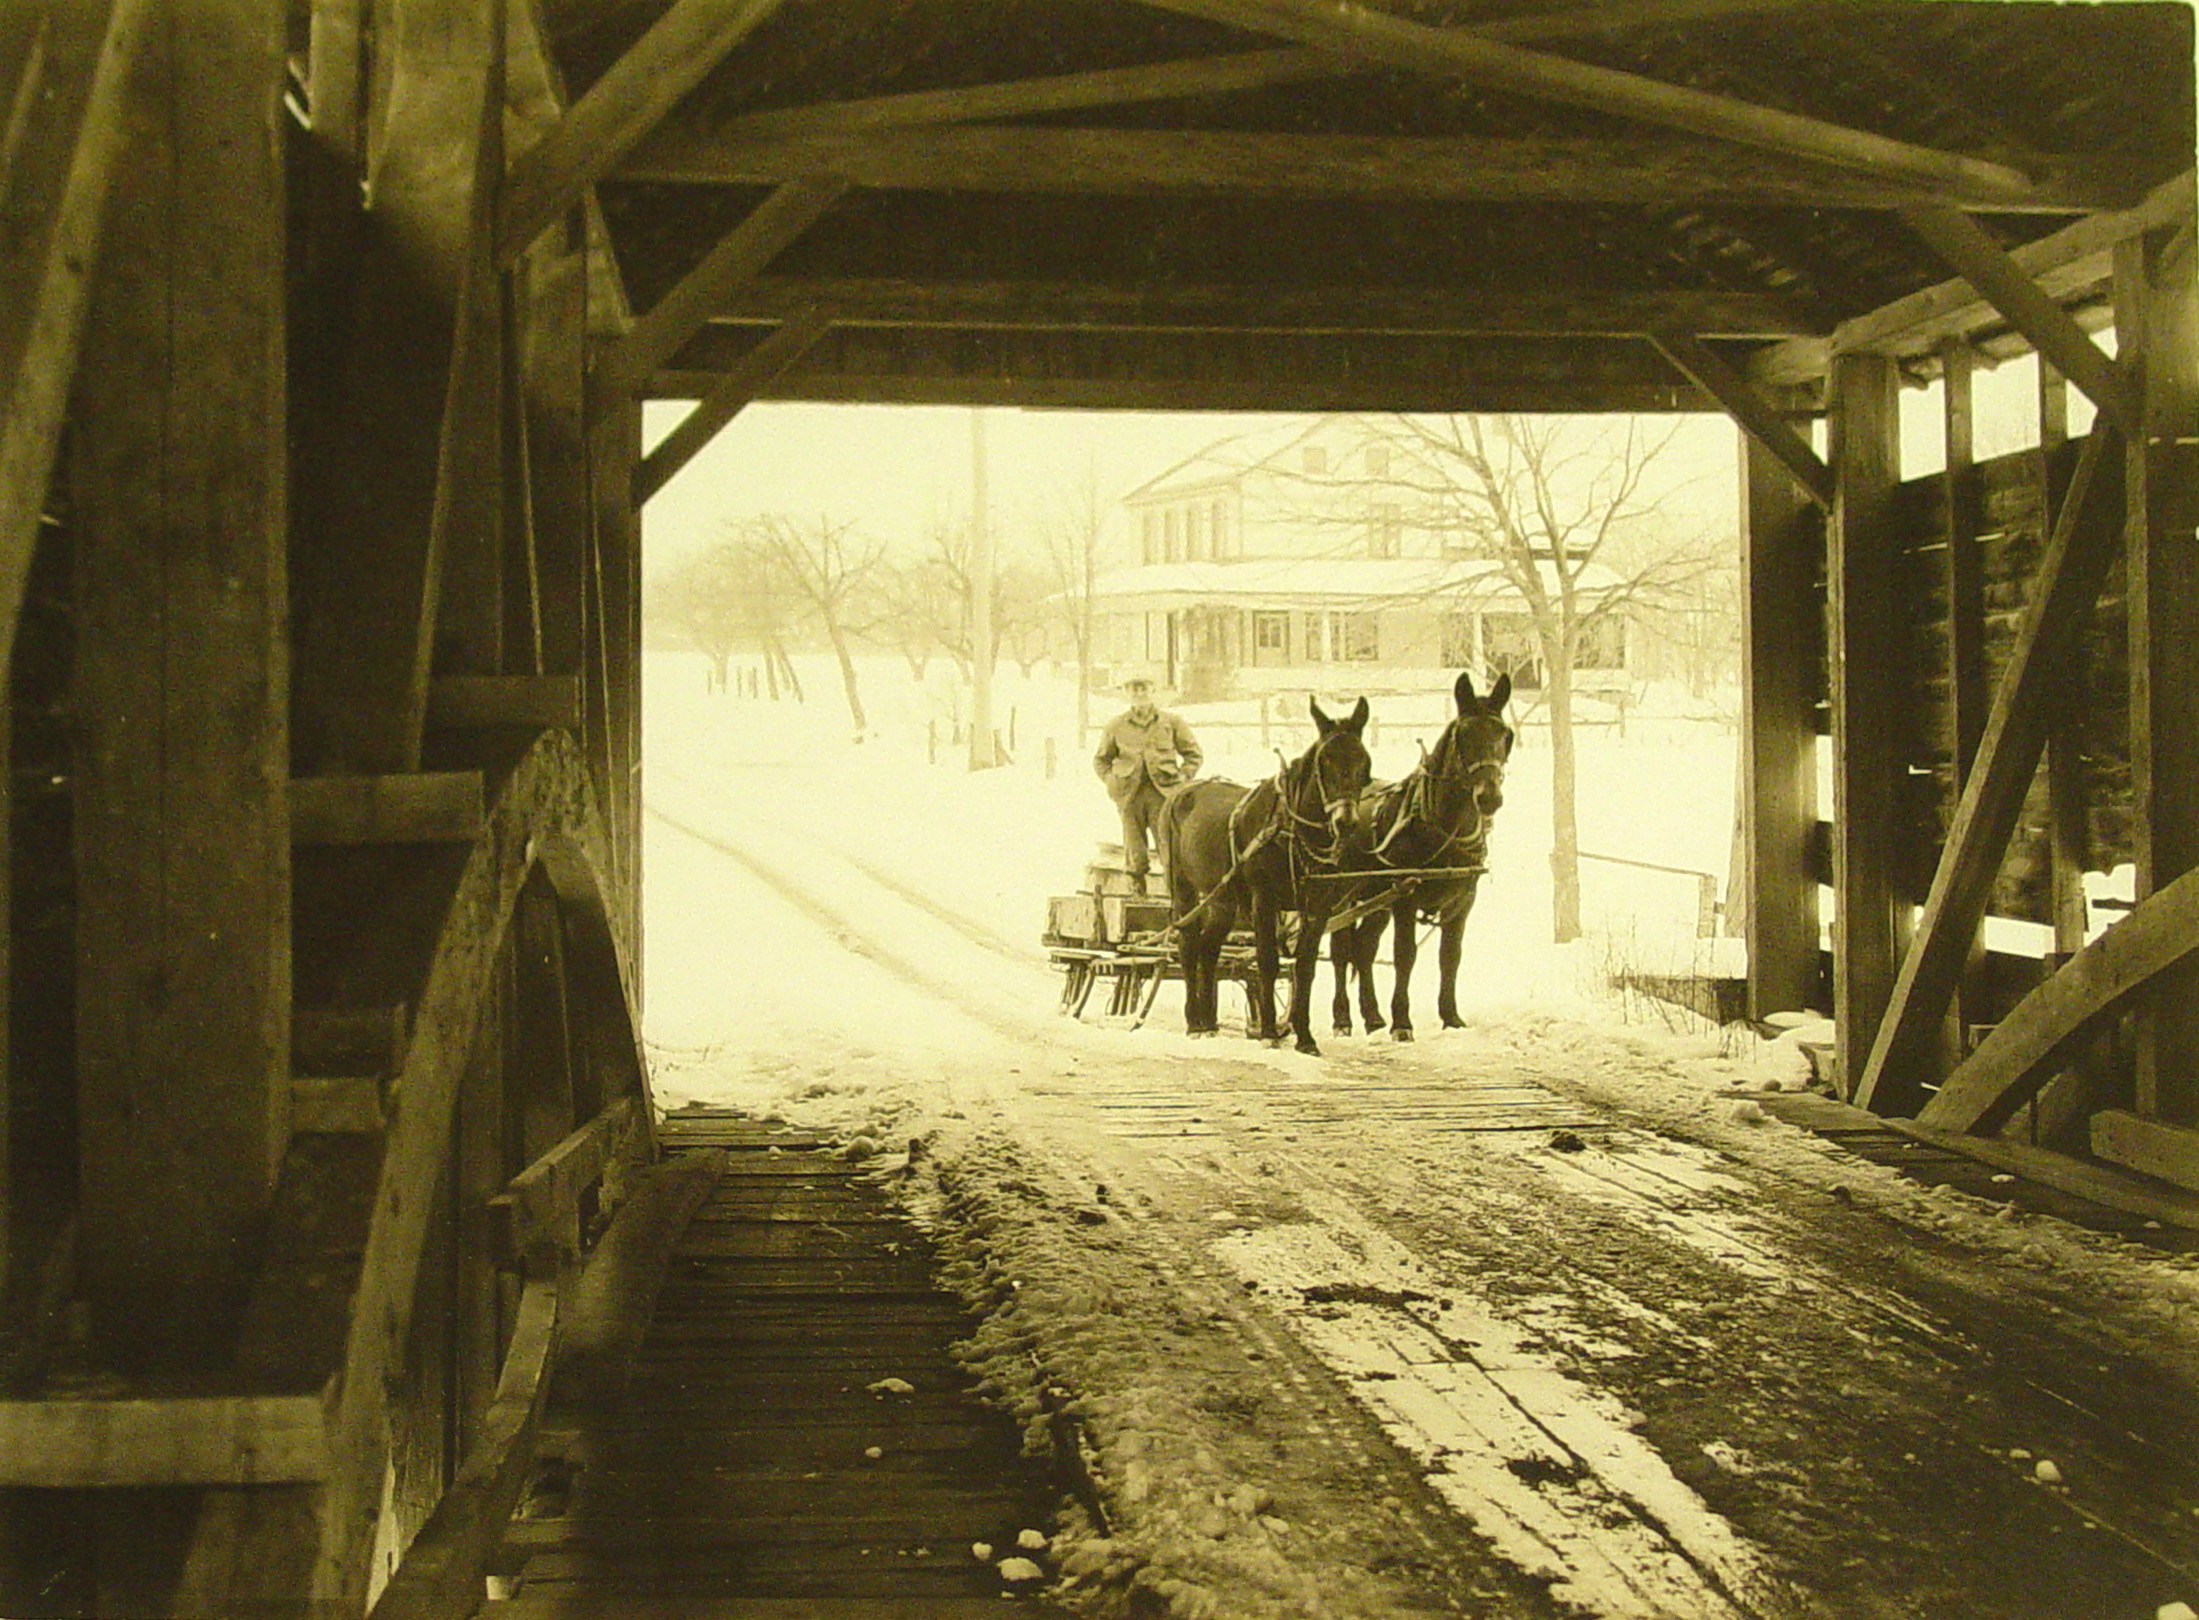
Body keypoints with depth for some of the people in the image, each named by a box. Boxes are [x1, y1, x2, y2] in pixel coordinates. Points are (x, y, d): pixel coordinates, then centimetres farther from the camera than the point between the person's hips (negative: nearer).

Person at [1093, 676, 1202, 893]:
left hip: (1163, 793, -1)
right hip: (1130, 795, 1)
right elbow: (1101, 760, 21)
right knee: (1134, 857, -1)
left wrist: (1182, 778, 2)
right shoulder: (1115, 726, 11)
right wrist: (1112, 781, 4)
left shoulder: (1172, 722, 11)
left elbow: (1193, 754, 16)